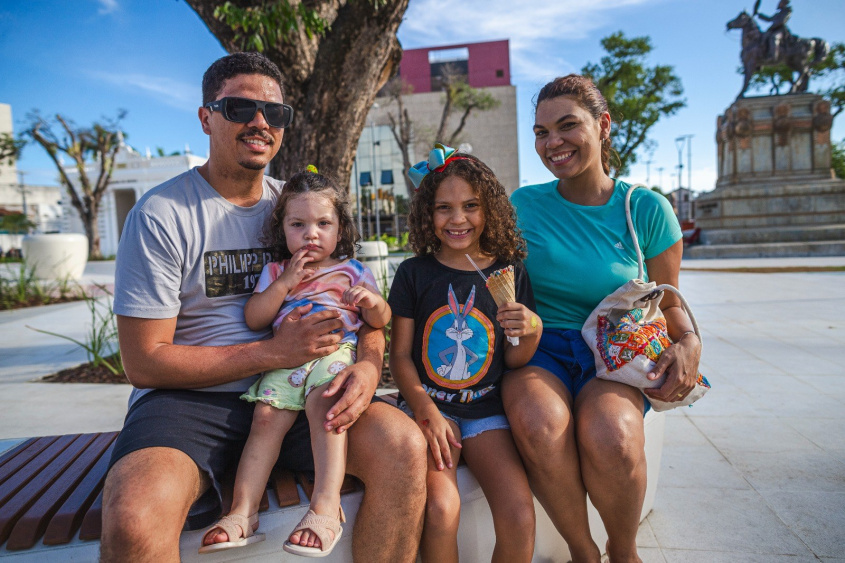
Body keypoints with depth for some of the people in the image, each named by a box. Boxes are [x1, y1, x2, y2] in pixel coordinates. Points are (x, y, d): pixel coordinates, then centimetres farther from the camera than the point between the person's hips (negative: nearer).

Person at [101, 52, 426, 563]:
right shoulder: (161, 214, -4)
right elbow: (145, 362, -8)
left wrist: (369, 365, -13)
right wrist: (274, 352, -15)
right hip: (191, 398, -3)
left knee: (405, 448, -20)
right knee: (133, 520, -33)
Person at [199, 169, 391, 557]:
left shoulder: (352, 271, 14)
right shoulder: (275, 272, 18)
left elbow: (380, 321, 11)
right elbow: (253, 319, 7)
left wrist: (372, 301, -13)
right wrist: (285, 283, -4)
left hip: (336, 350, -3)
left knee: (323, 404, -31)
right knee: (266, 416, -17)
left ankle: (326, 505, -33)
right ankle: (243, 510, -11)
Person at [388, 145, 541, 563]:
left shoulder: (509, 272, 4)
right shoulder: (414, 273, 1)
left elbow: (514, 362, 7)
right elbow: (400, 356, 1)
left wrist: (532, 332, -15)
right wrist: (427, 412, -14)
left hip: (487, 408, 1)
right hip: (427, 404, -1)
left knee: (519, 516, -18)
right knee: (439, 510, -24)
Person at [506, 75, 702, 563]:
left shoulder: (647, 210, 2)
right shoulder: (523, 205, 3)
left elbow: (667, 301, 12)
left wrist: (689, 342, -8)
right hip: (538, 350, 0)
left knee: (611, 435, -33)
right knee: (538, 425, -34)